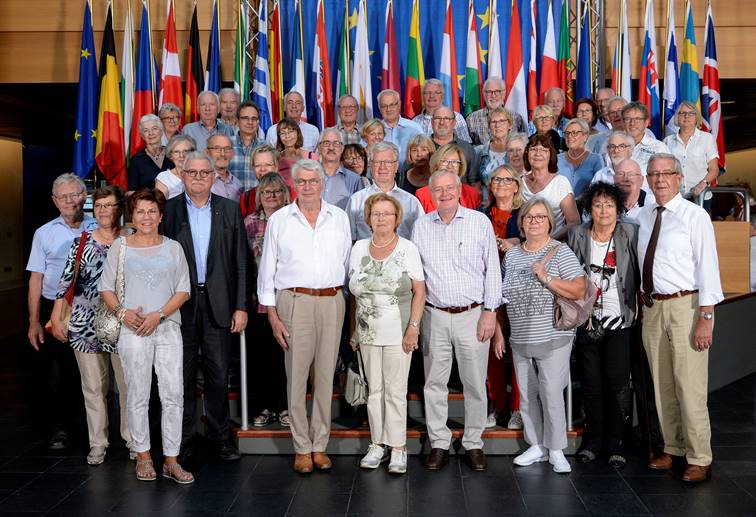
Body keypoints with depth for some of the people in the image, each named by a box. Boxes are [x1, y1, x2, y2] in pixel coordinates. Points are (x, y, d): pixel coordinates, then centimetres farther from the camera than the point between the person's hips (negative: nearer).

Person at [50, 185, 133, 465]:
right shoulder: (81, 242, 6)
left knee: (128, 384, 3)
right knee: (93, 387, 7)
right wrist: (56, 318, 3)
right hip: (85, 323, 1)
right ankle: (97, 443, 18)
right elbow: (66, 281, 6)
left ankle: (133, 439, 19)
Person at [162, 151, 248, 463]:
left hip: (218, 305, 1)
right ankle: (184, 437, 21)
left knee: (219, 373, 7)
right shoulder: (168, 210, 2)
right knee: (183, 374, 8)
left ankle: (219, 435, 21)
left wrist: (241, 306, -2)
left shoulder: (229, 210, 5)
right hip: (181, 305, -1)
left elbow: (240, 263, 4)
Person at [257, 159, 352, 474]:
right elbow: (267, 270, 5)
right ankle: (302, 448, 11)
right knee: (296, 375, 0)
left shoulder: (339, 218, 10)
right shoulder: (279, 220, 5)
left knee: (325, 375, 6)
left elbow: (347, 262, 13)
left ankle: (320, 445, 17)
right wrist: (272, 315, -1)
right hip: (294, 302, -2)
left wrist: (350, 303, 7)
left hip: (332, 302, 2)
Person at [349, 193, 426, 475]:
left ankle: (398, 448, 9)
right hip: (368, 333, 4)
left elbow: (419, 291, -4)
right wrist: (354, 329, 9)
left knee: (395, 391, -1)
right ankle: (377, 444, 20)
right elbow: (355, 293, 11)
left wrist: (413, 327, -12)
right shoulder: (359, 248, 8)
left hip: (398, 333, -3)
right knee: (374, 389, 10)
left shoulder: (408, 249, -2)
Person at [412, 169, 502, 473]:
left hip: (473, 315, -2)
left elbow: (492, 269, 1)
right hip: (434, 315, 2)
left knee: (475, 383, 4)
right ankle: (439, 444, 18)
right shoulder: (421, 226, 7)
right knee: (435, 383, 6)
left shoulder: (480, 222, 0)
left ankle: (473, 444, 17)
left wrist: (490, 311, -5)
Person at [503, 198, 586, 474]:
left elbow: (579, 290, -13)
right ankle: (536, 446, 25)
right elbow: (504, 295, 19)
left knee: (551, 395, -3)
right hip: (520, 340, 5)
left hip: (553, 339, -5)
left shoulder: (560, 252, -5)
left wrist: (547, 278, -22)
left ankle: (556, 450, 12)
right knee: (527, 396, 11)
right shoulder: (512, 255, 10)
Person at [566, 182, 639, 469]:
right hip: (585, 319, 2)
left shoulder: (631, 234, -1)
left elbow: (640, 272, 1)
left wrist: (640, 305, -3)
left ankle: (616, 443, 12)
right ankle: (593, 439, 23)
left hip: (619, 320, -1)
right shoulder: (576, 235, 3)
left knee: (618, 382, -2)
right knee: (591, 383, 9)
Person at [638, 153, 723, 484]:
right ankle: (672, 448, 27)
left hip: (685, 305, -6)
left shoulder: (695, 216, -7)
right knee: (662, 385, 13)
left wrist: (706, 317, -15)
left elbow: (707, 266, -11)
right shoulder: (643, 217, 11)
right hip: (652, 306, 6)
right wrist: (646, 302, 6)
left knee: (689, 386, -4)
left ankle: (699, 460, 9)